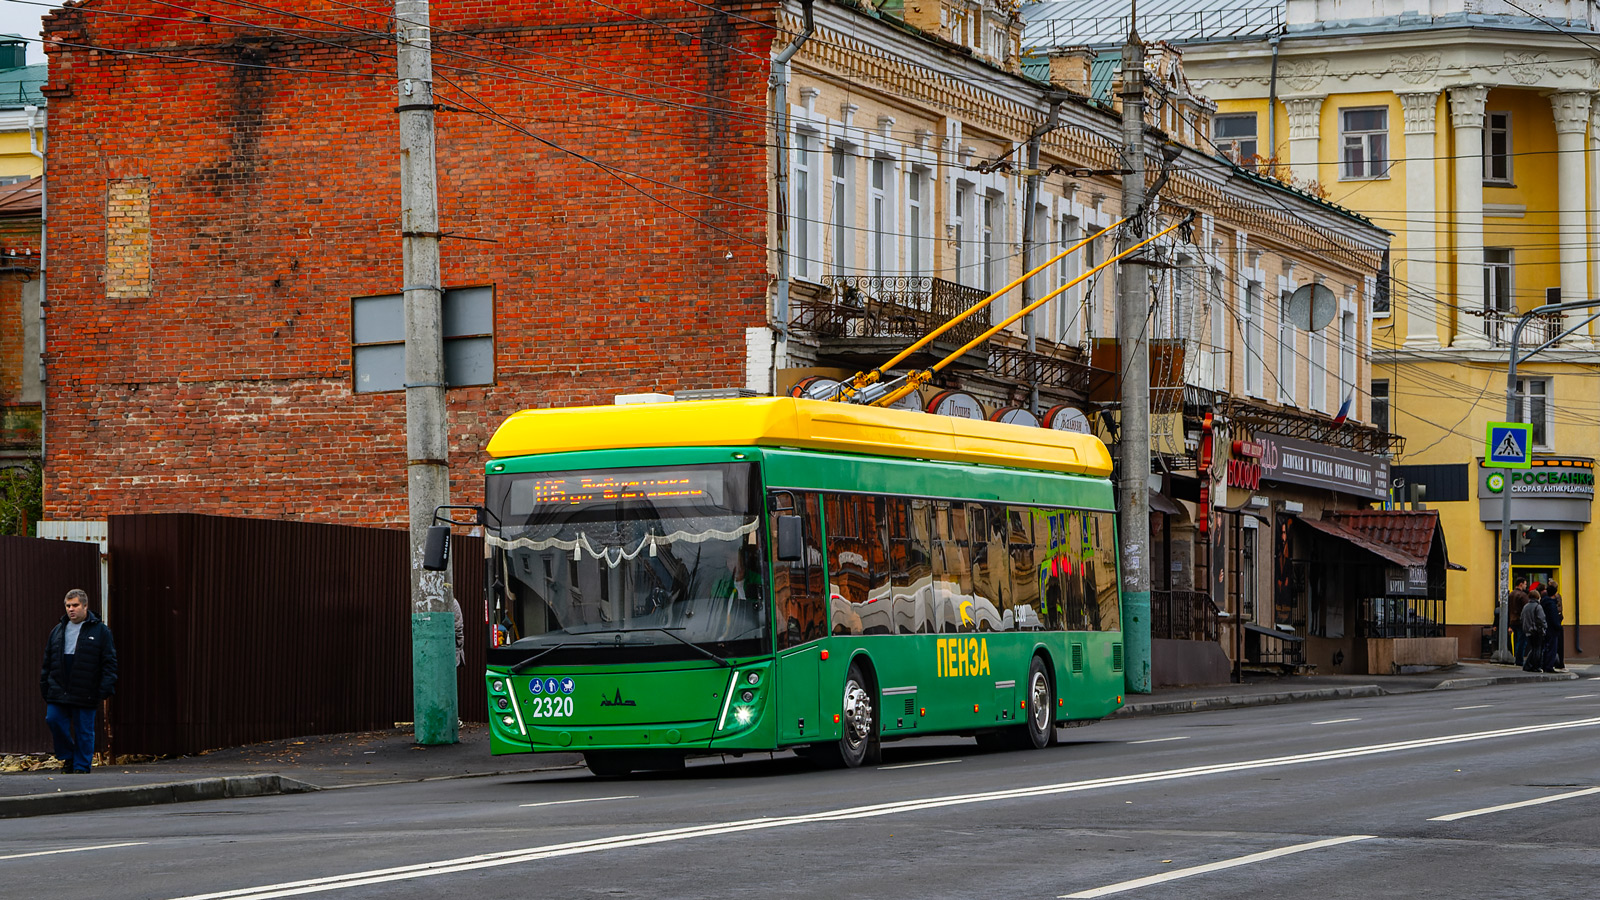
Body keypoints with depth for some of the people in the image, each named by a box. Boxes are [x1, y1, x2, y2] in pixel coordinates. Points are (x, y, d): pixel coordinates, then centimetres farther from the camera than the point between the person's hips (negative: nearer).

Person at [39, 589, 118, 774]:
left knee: (84, 730, 0)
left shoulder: (100, 631, 1)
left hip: (85, 694, -4)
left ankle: (81, 767, 9)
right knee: (54, 720, -7)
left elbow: (109, 662, -1)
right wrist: (45, 685, 13)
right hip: (58, 690, 4)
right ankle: (68, 756, 13)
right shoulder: (58, 630, 14)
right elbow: (48, 660, 19)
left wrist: (106, 687, -10)